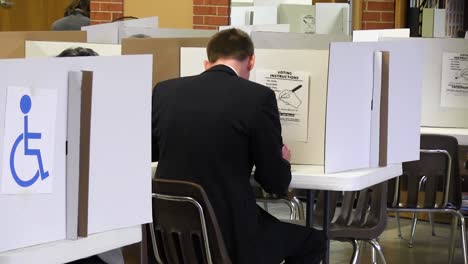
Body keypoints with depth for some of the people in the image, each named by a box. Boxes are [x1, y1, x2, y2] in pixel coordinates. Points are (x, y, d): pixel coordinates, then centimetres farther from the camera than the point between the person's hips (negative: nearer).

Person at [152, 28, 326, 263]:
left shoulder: (164, 91, 2)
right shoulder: (259, 97, -11)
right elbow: (276, 183, -5)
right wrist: (283, 161, 17)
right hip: (230, 236, -5)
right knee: (312, 241, 21)